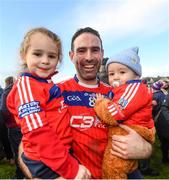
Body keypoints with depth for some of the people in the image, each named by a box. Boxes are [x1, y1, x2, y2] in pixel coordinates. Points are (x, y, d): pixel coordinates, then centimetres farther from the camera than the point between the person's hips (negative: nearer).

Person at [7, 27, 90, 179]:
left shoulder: (47, 84, 8)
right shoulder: (26, 84, -17)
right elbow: (38, 133, -26)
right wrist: (71, 168, -24)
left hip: (60, 157, 8)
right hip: (47, 165, -8)